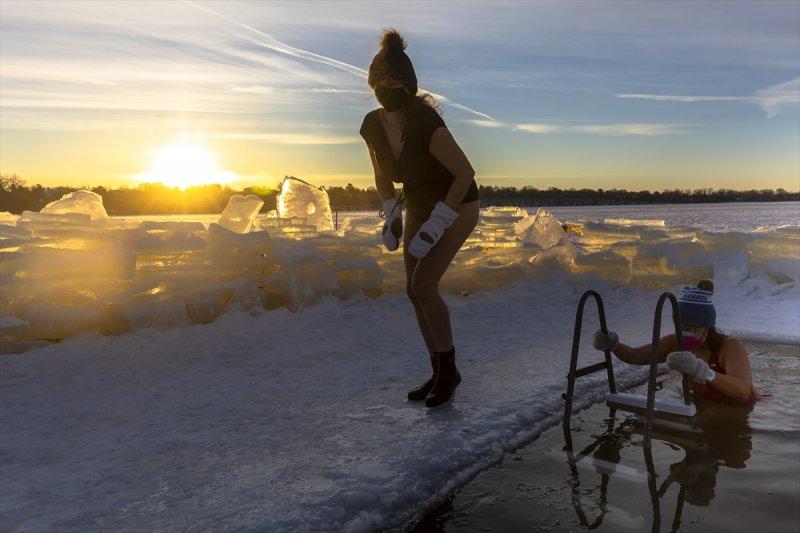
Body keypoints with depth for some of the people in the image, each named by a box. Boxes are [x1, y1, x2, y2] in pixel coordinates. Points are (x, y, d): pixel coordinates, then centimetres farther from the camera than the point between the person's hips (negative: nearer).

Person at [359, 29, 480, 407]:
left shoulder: (426, 124, -31)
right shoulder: (372, 126, -11)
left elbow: (466, 173, -24)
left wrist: (435, 225, -25)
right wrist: (390, 215, -5)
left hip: (457, 205, -7)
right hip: (418, 206, 7)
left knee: (423, 285, -17)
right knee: (414, 291, 3)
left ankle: (448, 369, 2)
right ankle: (441, 372, 17)